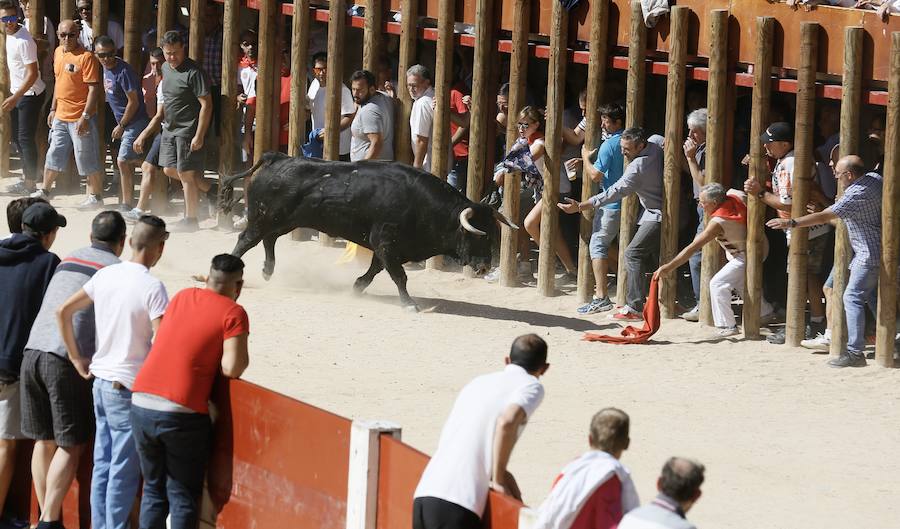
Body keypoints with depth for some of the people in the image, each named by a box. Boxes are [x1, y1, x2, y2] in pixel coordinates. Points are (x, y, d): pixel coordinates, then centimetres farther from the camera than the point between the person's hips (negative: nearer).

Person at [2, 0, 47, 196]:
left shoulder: (23, 41, -23)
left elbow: (32, 74, -24)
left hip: (30, 95, -9)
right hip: (17, 93, 9)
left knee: (26, 139, -6)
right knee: (19, 137, 14)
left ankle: (30, 184, -1)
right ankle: (26, 179, 23)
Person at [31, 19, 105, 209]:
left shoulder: (86, 57, -16)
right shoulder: (59, 53, 9)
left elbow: (93, 88, -17)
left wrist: (85, 117, -21)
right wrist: (53, 109, 20)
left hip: (80, 118, -7)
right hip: (61, 116, 7)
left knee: (88, 159, 0)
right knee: (54, 154, 17)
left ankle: (96, 196, 10)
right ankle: (44, 190, 30)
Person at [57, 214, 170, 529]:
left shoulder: (105, 276, 3)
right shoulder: (152, 287, -17)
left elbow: (63, 312, 8)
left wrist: (76, 357, 15)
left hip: (101, 381, 7)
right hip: (129, 386, -7)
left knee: (102, 465, 14)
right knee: (124, 473, 1)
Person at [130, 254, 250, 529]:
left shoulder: (182, 297, 15)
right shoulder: (233, 313, -3)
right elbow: (232, 368, -13)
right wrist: (241, 358, 9)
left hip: (141, 405, 5)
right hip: (182, 413, -5)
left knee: (153, 490, 17)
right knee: (183, 496, 5)